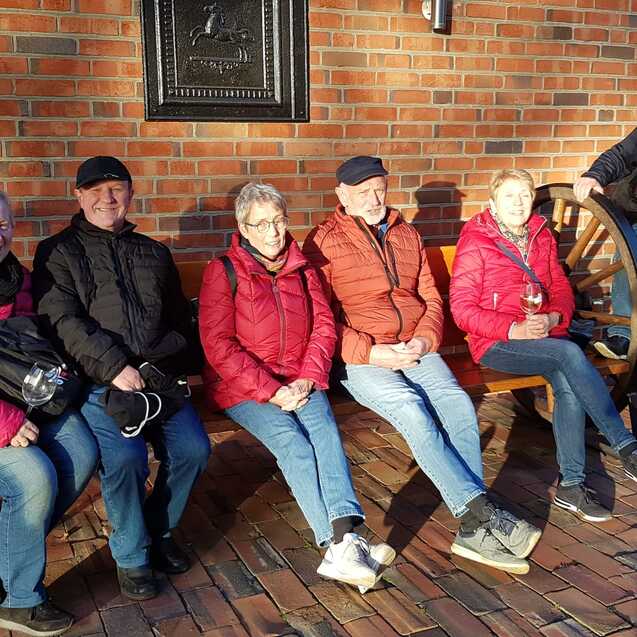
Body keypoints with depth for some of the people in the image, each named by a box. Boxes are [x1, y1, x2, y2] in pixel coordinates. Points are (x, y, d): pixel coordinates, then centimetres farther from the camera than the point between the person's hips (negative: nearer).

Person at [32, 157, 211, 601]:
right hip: (97, 383, -4)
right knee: (126, 458, -27)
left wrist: (177, 366, 8)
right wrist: (115, 367, -18)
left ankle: (159, 531, 14)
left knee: (194, 449, -14)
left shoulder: (154, 253, 22)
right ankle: (132, 555, 0)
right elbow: (63, 322, -7)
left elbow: (181, 319, 26)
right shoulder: (58, 253, 8)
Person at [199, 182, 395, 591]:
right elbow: (218, 345, -9)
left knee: (326, 431, -28)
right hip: (242, 386, -3)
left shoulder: (301, 269, 14)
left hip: (299, 382, 3)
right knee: (293, 444, -29)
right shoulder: (223, 272, -1)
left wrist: (307, 378, -8)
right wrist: (270, 391, -16)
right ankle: (342, 545, -34)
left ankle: (343, 543, -41)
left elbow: (324, 326, 9)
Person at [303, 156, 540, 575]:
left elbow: (431, 300, 18)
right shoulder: (324, 242, 3)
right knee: (412, 410, -31)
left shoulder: (407, 235, 20)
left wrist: (423, 341, -4)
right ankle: (484, 512, -26)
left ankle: (474, 530, -21)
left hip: (415, 349, 4)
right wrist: (371, 352, -15)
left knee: (459, 404, -23)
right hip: (359, 356, -4)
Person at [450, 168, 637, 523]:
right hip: (496, 345, -5)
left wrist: (554, 317, -8)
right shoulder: (475, 243, -3)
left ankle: (572, 484, -18)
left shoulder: (542, 237, 14)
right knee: (570, 353, -31)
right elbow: (462, 309, -7)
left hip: (545, 336, 5)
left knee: (569, 386, -27)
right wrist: (513, 329, -18)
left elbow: (562, 290, 16)